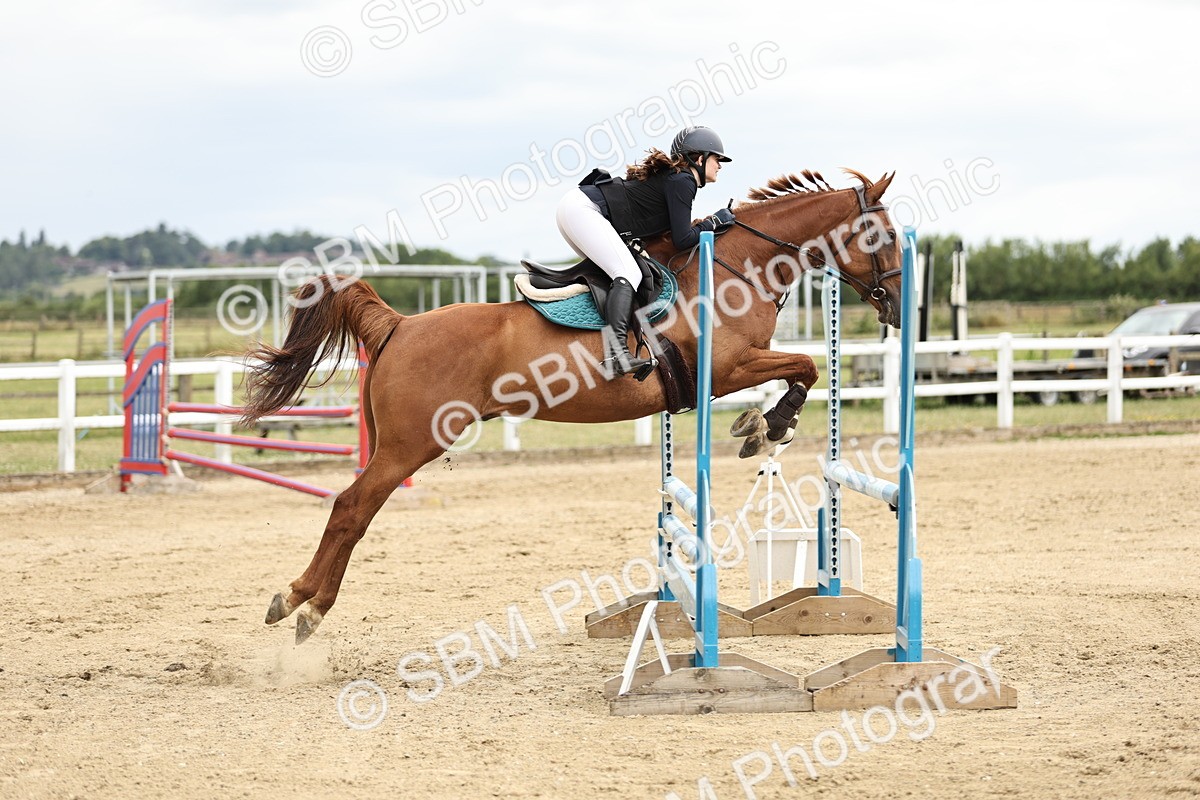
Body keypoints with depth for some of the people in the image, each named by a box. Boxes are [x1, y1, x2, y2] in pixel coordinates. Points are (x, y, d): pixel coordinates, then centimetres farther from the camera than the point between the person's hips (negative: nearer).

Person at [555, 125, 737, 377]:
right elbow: (682, 240, -11)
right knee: (628, 274, -18)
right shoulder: (682, 182, -7)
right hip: (583, 209, -10)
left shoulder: (671, 176, 21)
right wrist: (714, 222, 2)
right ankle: (616, 351, -32)